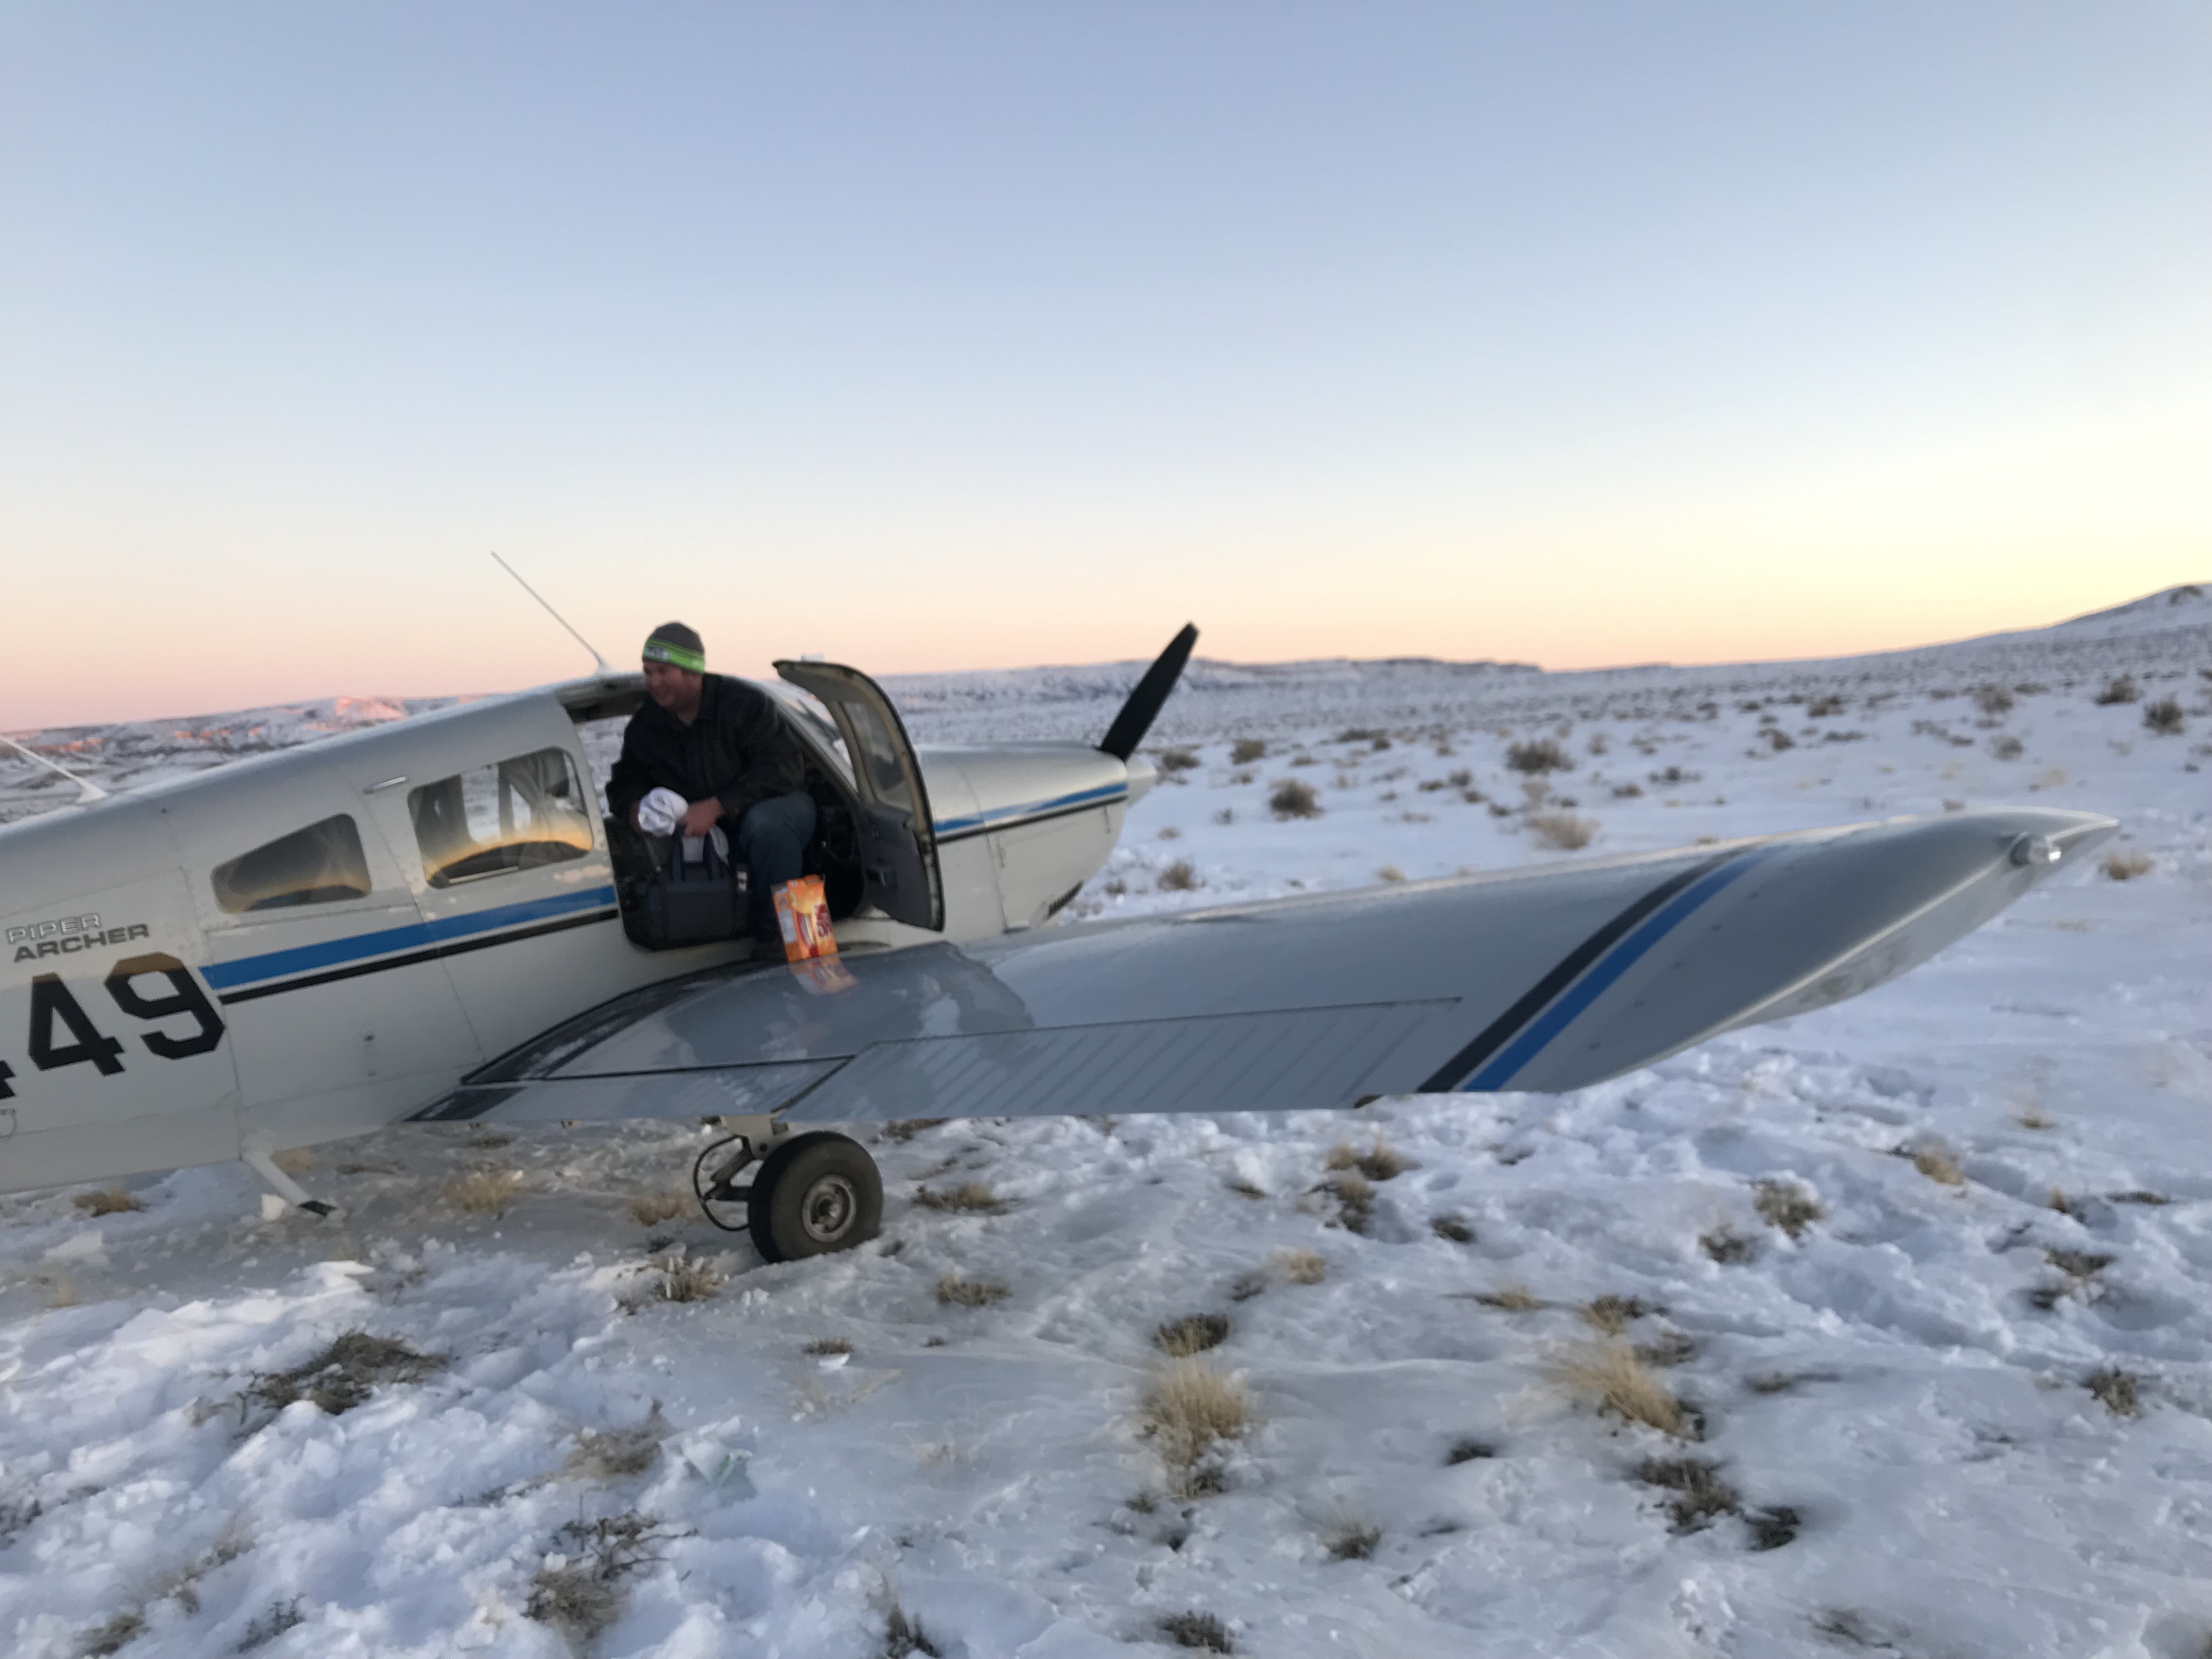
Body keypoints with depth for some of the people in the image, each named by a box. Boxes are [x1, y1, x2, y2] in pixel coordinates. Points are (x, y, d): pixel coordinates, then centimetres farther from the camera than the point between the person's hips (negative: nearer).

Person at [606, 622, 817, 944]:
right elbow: (624, 783, 10)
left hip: (776, 804, -5)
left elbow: (784, 769, -25)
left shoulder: (743, 702, -17)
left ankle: (777, 937, -27)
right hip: (707, 829, 5)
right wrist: (633, 807, -18)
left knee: (764, 822, -41)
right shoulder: (644, 727, 2)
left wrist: (716, 807, -33)